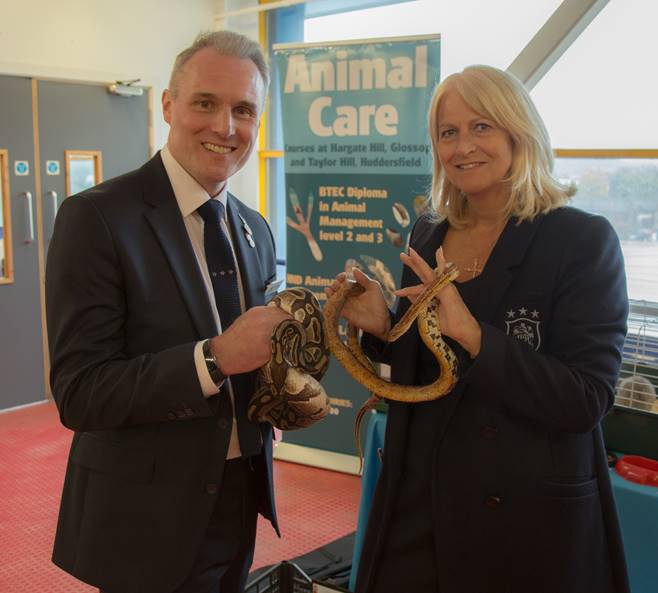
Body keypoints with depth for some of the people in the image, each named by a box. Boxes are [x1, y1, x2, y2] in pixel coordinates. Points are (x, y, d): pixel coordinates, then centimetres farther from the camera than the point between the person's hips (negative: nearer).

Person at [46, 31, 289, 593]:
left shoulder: (255, 229, 5)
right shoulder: (97, 218, -16)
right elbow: (79, 394, -20)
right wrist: (214, 357, -32)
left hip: (239, 501, 6)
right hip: (149, 519, -6)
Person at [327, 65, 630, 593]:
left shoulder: (583, 240, -13)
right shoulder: (428, 237, 3)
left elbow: (585, 400, -18)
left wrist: (471, 333, -28)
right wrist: (382, 326, -8)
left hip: (527, 512, -4)